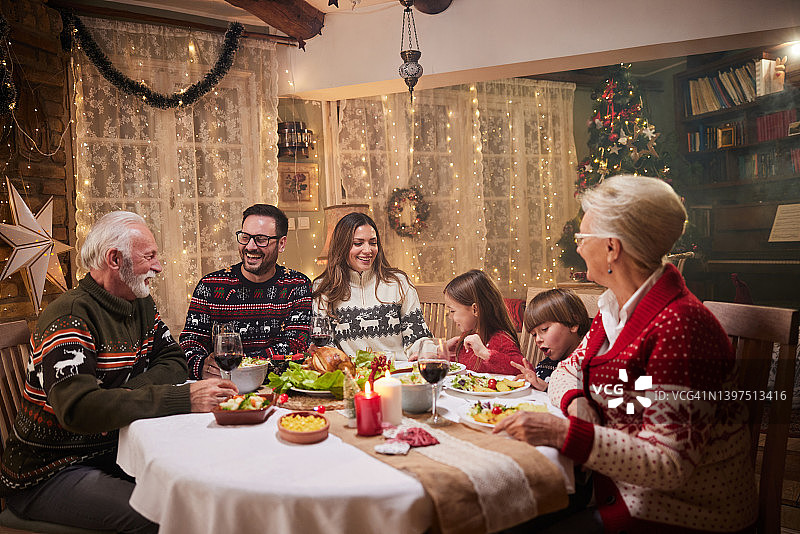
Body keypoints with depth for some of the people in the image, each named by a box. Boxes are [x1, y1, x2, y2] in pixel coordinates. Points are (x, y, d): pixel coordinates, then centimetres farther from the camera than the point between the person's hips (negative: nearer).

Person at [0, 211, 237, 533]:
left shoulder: (141, 305, 7)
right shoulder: (70, 315, -21)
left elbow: (172, 362, 6)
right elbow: (77, 408, -34)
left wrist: (125, 393, -15)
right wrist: (183, 399, -38)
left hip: (113, 454, 7)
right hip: (48, 474, -7)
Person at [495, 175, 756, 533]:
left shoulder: (677, 325, -26)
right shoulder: (615, 308, 4)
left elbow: (670, 464, -27)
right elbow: (568, 371, 11)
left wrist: (566, 433, -35)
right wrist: (576, 404, -12)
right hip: (621, 483, 8)